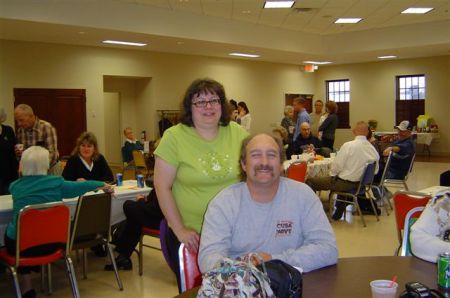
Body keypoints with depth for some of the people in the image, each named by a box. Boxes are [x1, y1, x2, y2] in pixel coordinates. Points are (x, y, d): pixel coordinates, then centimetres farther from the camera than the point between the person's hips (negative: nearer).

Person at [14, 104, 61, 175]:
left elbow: (52, 154, -22)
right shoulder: (20, 130, -2)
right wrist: (19, 153, -11)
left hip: (50, 169, -4)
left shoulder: (47, 127, -19)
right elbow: (21, 153, 12)